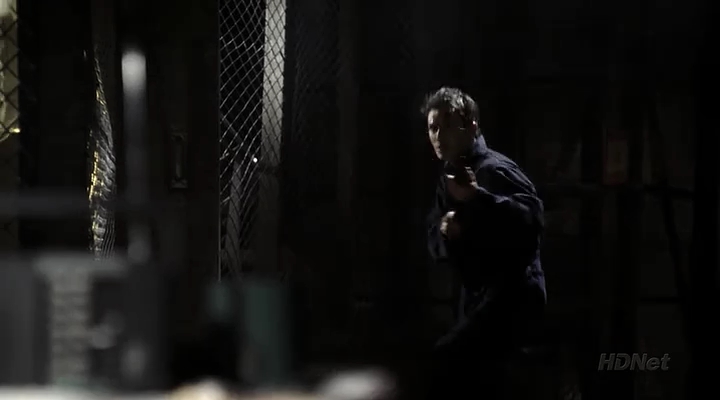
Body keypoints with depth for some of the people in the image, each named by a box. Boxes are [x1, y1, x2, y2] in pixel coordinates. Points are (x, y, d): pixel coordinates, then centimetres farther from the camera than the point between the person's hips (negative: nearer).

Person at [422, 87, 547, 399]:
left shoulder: (494, 170, -15)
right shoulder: (449, 179, 15)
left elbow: (531, 219, -32)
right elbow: (436, 245, 14)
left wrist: (478, 197, -42)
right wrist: (445, 231, -9)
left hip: (513, 294, -10)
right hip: (478, 296, 10)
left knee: (447, 358, -28)